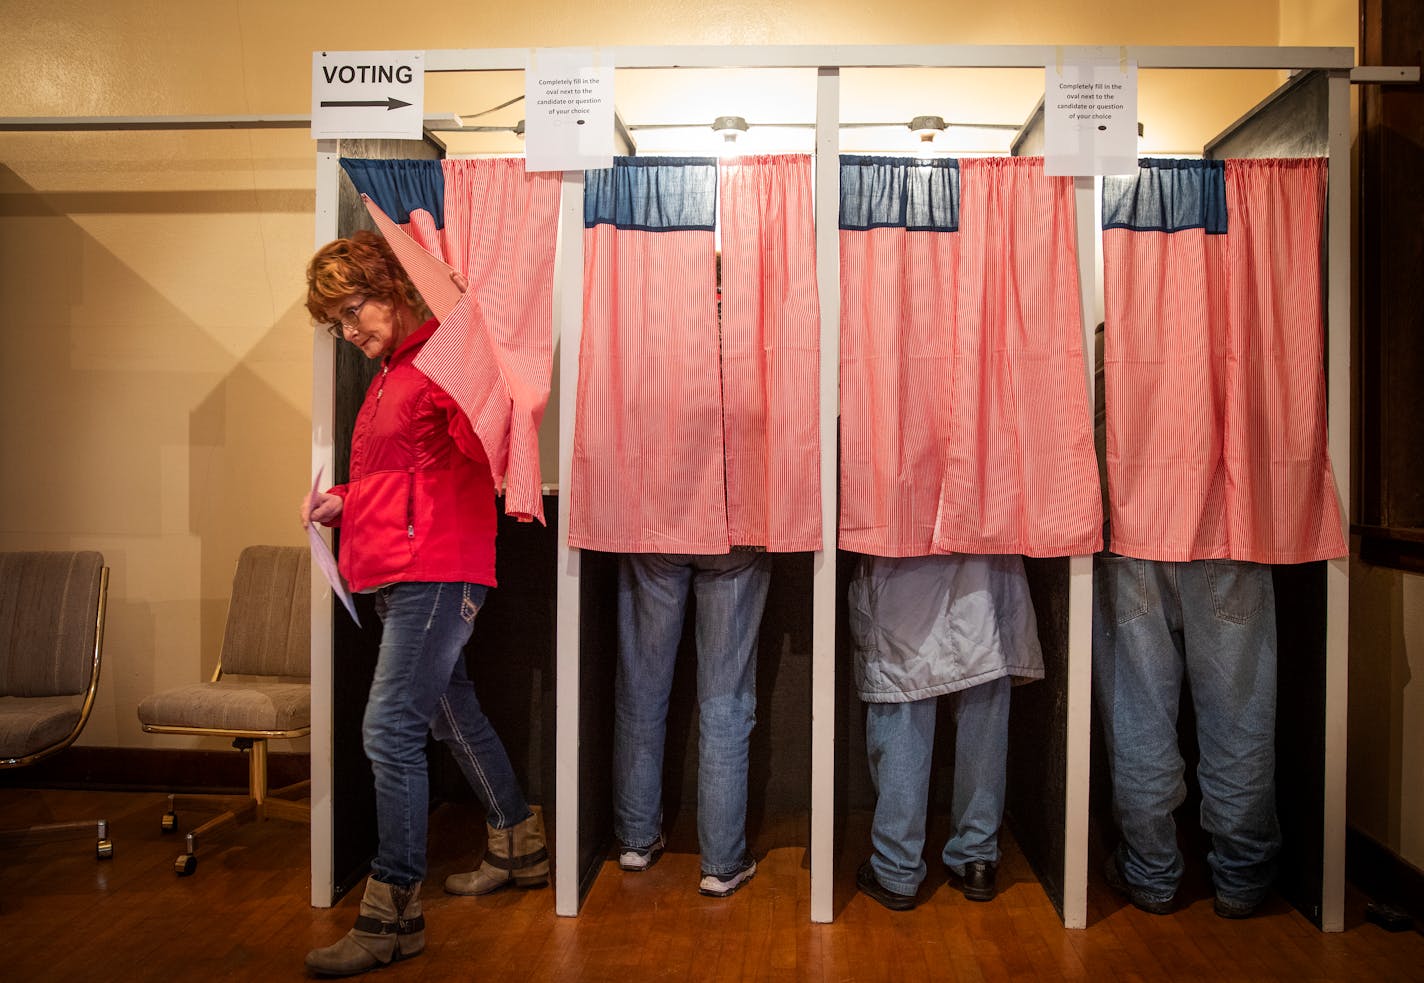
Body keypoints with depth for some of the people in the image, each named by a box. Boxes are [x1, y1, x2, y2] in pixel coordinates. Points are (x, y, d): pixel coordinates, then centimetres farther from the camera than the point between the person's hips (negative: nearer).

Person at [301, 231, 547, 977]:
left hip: (435, 573, -11)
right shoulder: (388, 377, 21)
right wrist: (342, 501, 12)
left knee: (391, 730, -12)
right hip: (394, 576, 11)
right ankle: (520, 851, 33)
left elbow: (484, 447, -24)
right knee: (452, 717, 18)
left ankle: (392, 914, -2)